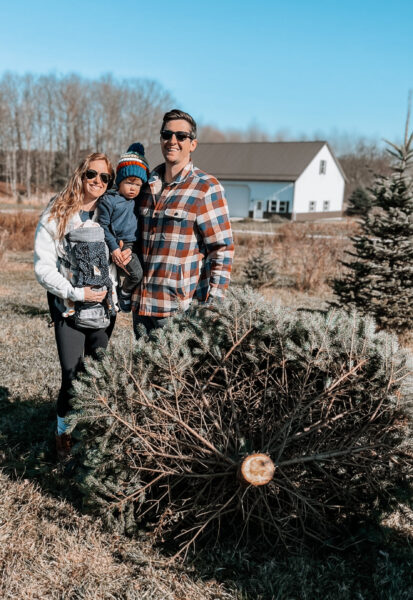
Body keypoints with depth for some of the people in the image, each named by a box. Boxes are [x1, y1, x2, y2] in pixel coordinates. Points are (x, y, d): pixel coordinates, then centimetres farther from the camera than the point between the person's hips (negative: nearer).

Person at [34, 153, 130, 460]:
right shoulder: (55, 216, -6)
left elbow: (121, 255, 15)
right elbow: (43, 267, -9)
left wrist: (124, 260, -8)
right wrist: (76, 293, -20)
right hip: (69, 308, -3)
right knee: (73, 377, -3)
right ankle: (64, 432, 22)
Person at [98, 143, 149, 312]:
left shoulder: (138, 201, 11)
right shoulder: (109, 200, -6)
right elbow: (103, 225, -7)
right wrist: (114, 247, -14)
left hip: (134, 245, 7)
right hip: (120, 245, -7)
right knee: (136, 273, -17)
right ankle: (124, 295, 6)